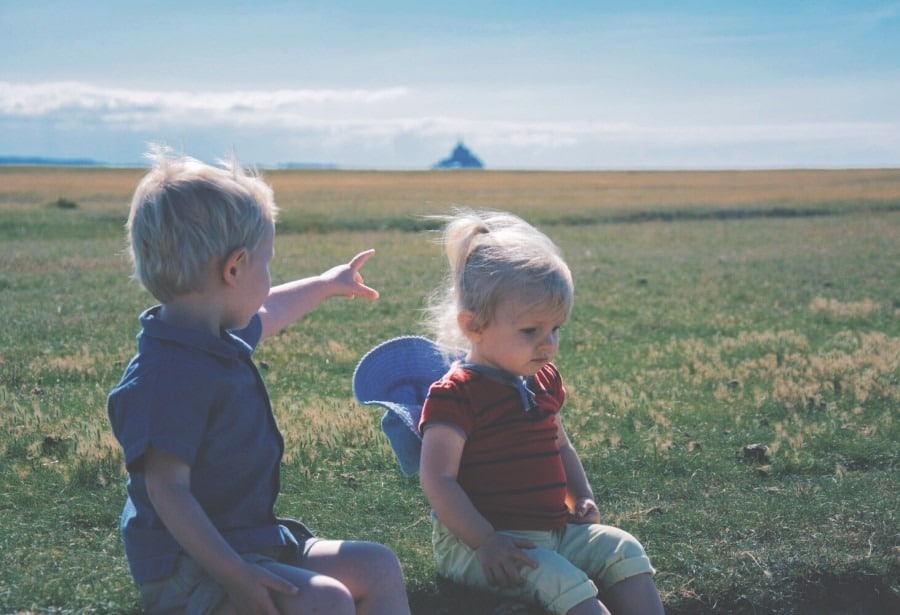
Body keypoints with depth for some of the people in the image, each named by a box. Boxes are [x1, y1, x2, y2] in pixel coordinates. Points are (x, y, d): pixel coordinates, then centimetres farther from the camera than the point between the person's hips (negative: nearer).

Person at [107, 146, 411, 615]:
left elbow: (265, 313, 33)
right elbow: (168, 490, -28)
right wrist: (234, 576, -32)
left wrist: (326, 284, 47)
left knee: (378, 567, 5)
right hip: (187, 571, -10)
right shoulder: (170, 373, -24)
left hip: (256, 539, 10)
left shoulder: (221, 341, 8)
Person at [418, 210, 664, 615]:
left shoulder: (543, 381, 13)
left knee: (623, 550, -9)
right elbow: (438, 480, -19)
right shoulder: (455, 395, -14)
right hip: (478, 542, -8)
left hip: (556, 530, 9)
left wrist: (582, 497, 12)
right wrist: (485, 542, -25)